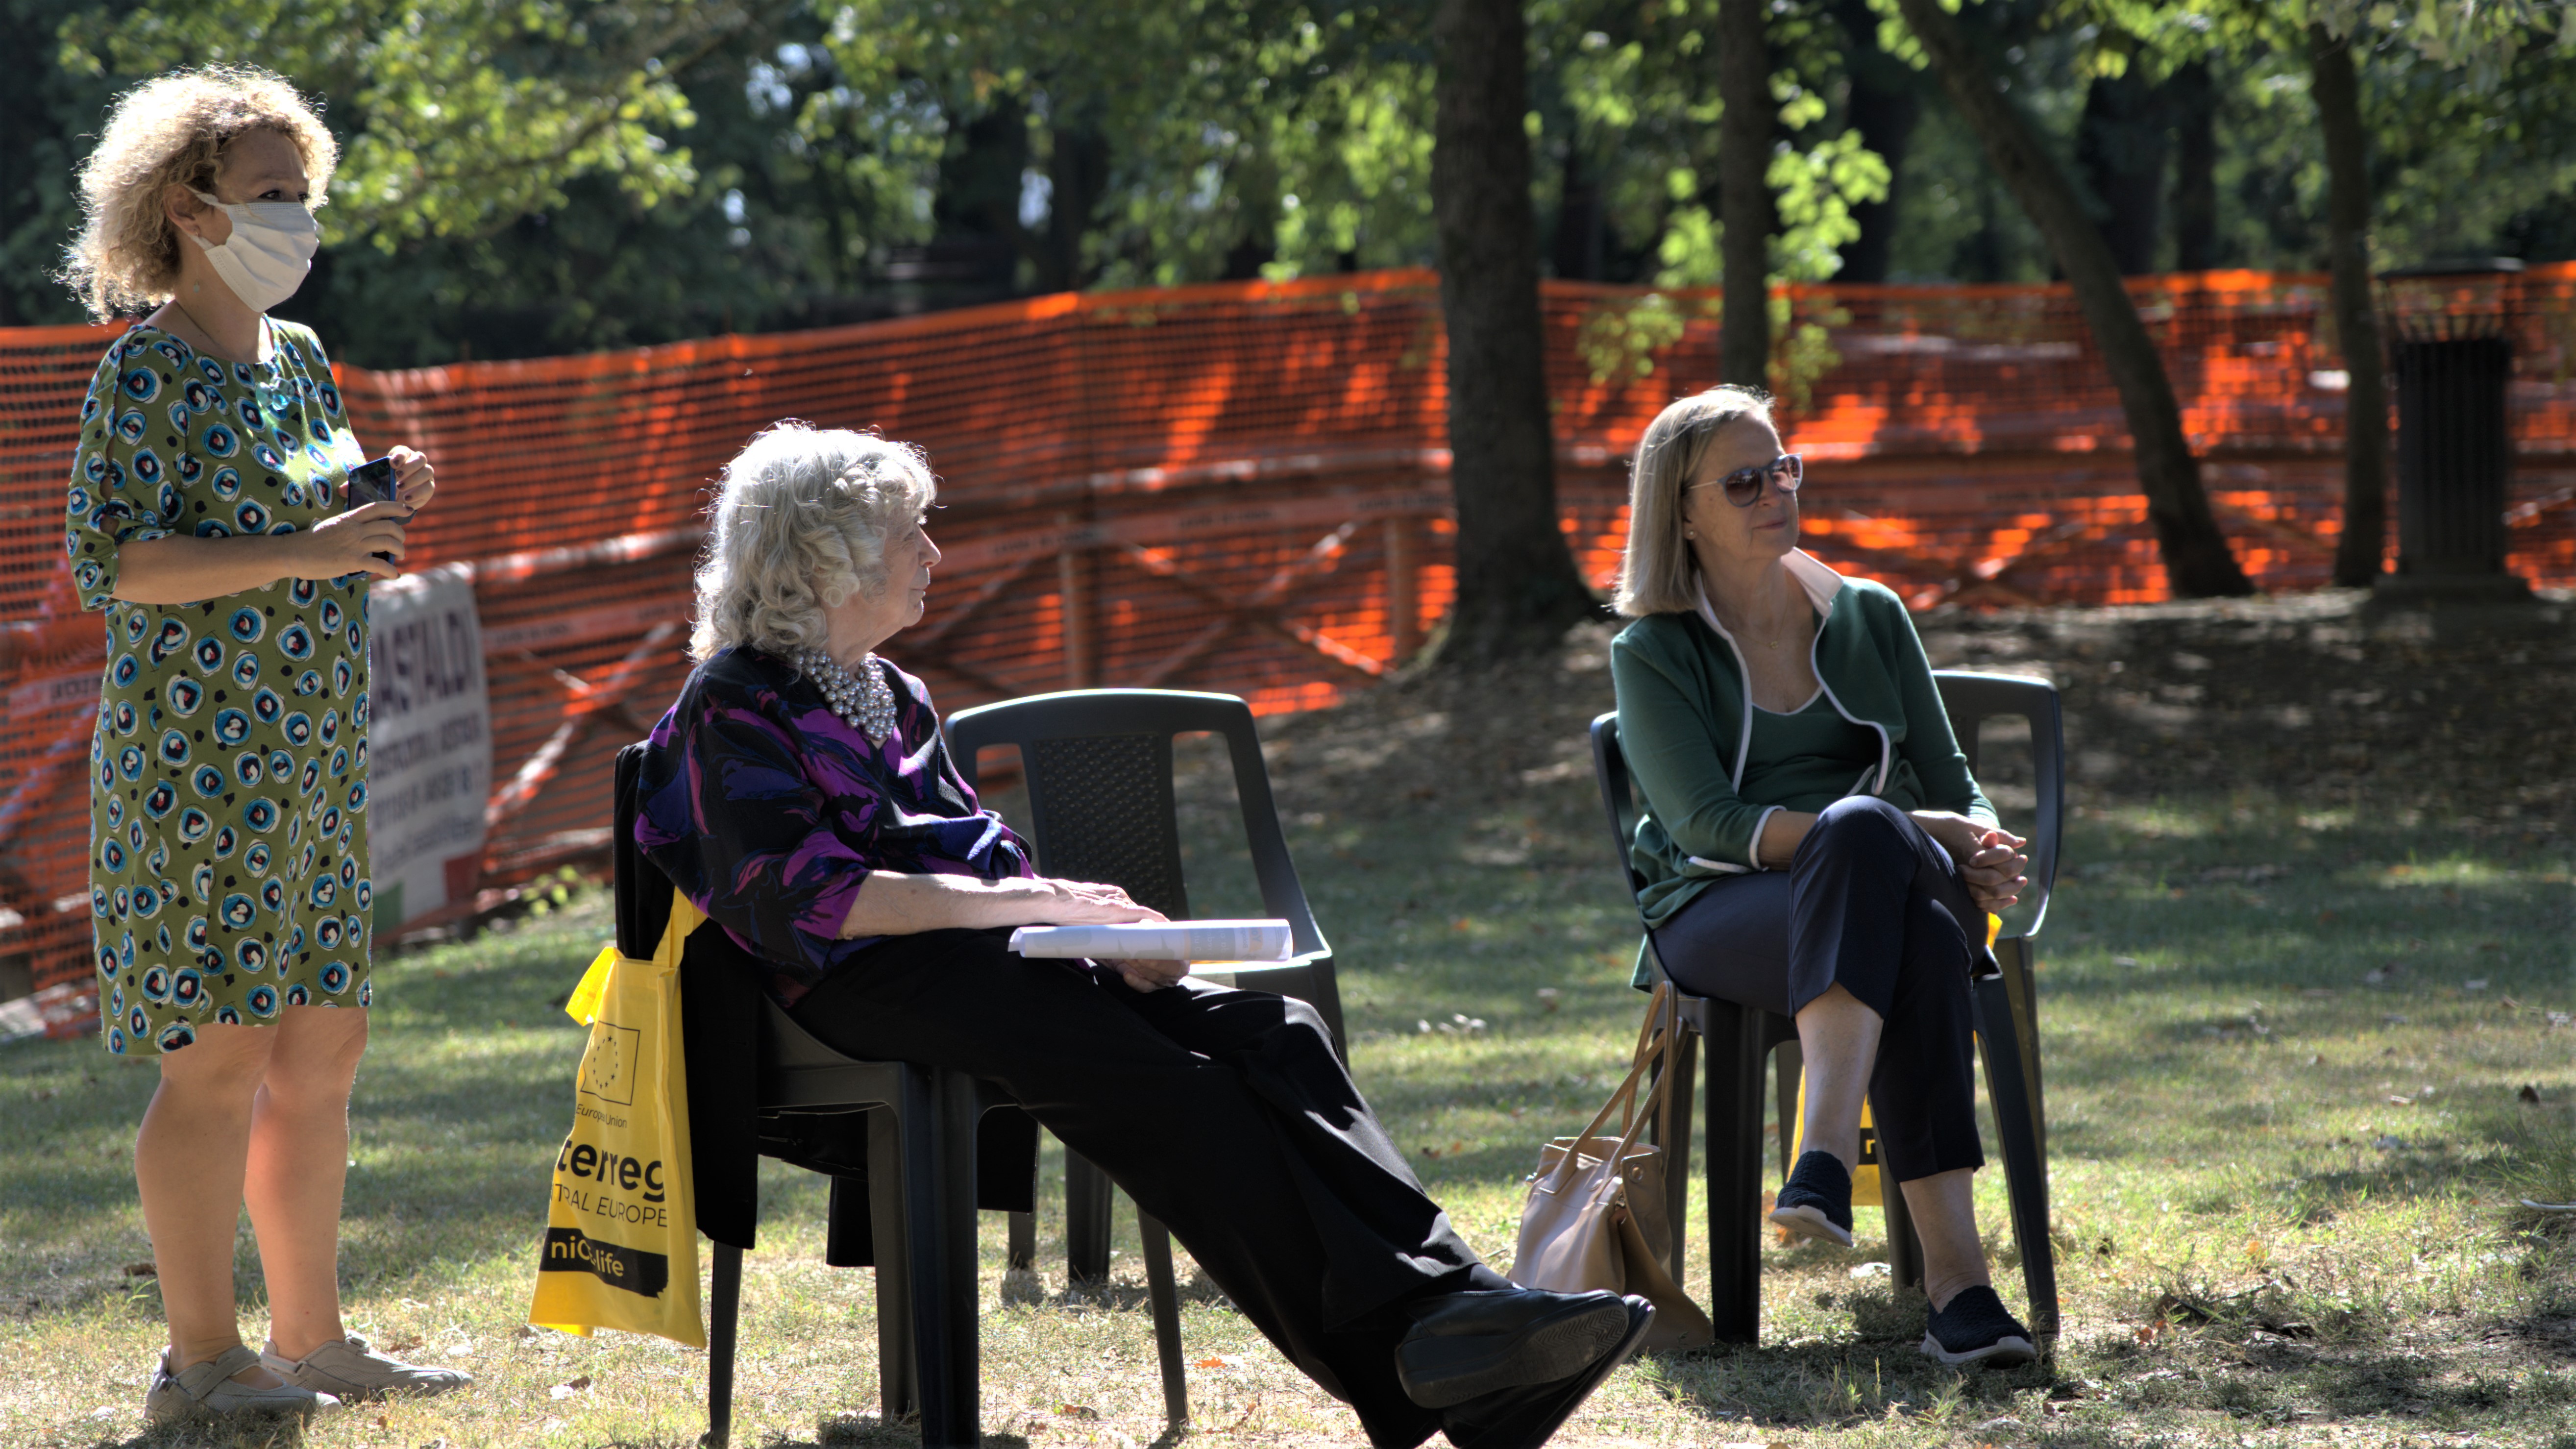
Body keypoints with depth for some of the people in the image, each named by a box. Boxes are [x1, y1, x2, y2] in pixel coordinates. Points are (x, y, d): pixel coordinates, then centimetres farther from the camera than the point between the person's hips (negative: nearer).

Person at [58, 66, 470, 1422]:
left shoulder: (297, 358, 15)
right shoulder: (150, 368, -9)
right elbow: (106, 559, -16)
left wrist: (384, 501, 5)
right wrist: (301, 550, -22)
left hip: (311, 748, 9)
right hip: (199, 742, -9)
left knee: (322, 1041, 9)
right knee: (221, 1050, -8)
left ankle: (312, 1334, 16)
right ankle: (201, 1355, -3)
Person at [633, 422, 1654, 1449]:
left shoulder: (890, 695, 28)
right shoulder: (736, 707, 0)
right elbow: (791, 898, -14)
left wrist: (1095, 927, 2)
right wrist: (1005, 901, -19)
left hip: (980, 949, 8)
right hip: (865, 983, -8)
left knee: (1271, 1033, -16)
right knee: (1167, 1085, -30)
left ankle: (1445, 1301, -32)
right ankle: (1405, 1357, -38)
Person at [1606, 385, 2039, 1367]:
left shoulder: (1868, 618, 18)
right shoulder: (1652, 654, 5)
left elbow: (1949, 781, 18)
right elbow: (1709, 821, -9)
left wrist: (1982, 853, -8)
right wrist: (1907, 836, -20)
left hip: (1905, 882, 3)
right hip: (1723, 911, -2)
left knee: (1863, 837, -38)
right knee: (1894, 901, -38)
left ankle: (1826, 1163, -52)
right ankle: (1954, 1274, -50)